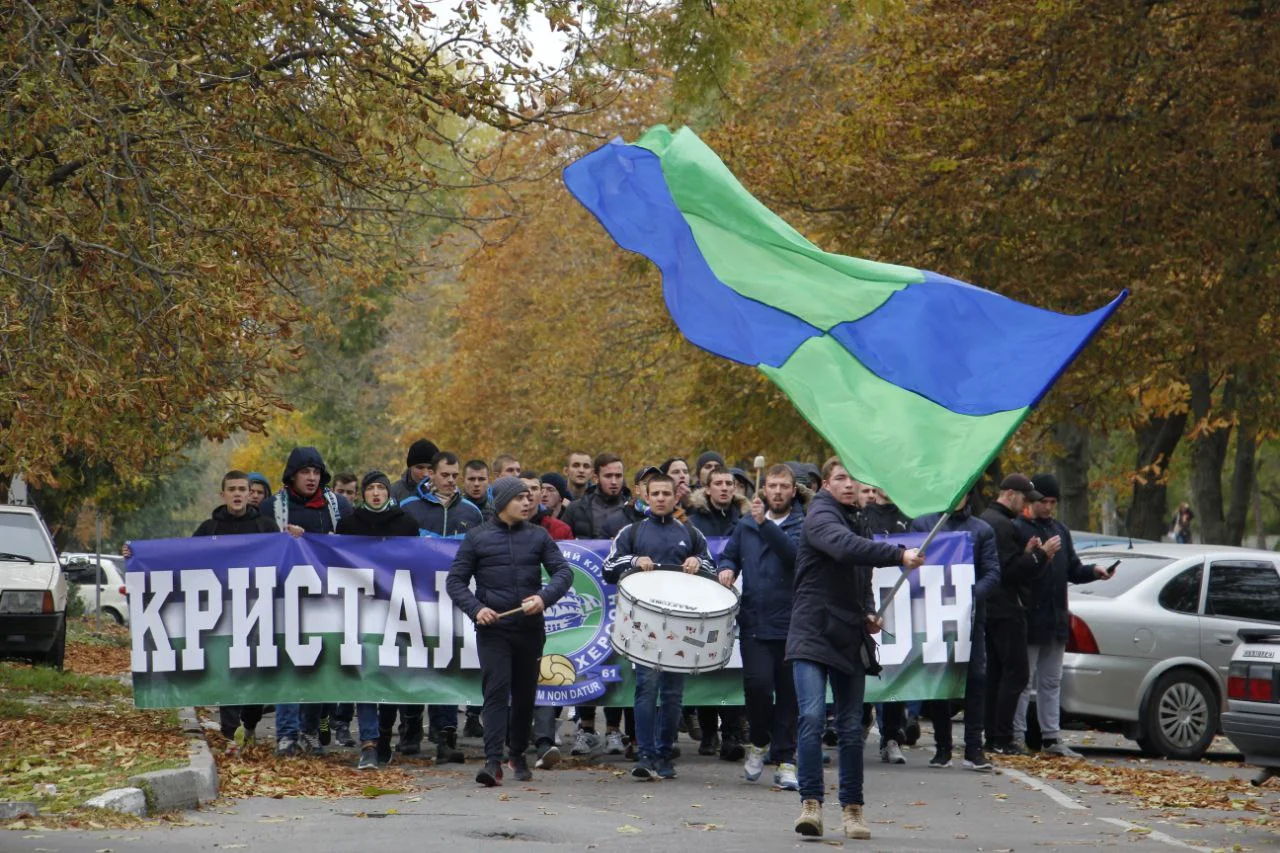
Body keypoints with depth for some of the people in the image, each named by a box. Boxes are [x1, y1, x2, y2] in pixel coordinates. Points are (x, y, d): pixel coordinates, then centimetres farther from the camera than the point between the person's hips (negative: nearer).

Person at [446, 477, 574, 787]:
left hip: (530, 628, 3)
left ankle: (518, 754, 30)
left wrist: (544, 597, -15)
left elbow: (563, 571, 4)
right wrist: (475, 608, -13)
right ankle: (493, 761, -20)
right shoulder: (477, 538, 3)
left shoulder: (538, 536, 8)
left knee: (525, 694, 11)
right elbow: (455, 581, 4)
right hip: (493, 628, -3)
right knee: (496, 690, -14)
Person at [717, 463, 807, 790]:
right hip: (755, 623, 1)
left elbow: (794, 552, -18)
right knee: (758, 684, -14)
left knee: (788, 694, 2)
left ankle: (784, 761, 10)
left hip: (792, 624, -1)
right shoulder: (747, 525, 14)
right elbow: (728, 554, 27)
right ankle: (759, 742, 12)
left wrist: (764, 523, -26)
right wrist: (727, 569, 4)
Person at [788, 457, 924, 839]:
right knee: (812, 716, -18)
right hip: (813, 634, -7)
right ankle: (811, 802, -16)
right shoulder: (820, 518, -7)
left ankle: (852, 808, 13)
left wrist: (870, 613, 10)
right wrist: (899, 555, -39)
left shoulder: (857, 521, 18)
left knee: (851, 727, 7)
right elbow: (845, 548, -30)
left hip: (849, 640, 7)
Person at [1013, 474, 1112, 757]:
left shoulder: (1061, 531, 16)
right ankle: (1017, 736, 3)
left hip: (1056, 620, 7)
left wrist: (1093, 571, -1)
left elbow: (1072, 571, 17)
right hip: (1029, 620, -7)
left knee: (1052, 682, 11)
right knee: (1023, 681, -2)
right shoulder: (1018, 529, -8)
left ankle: (1051, 738, 16)